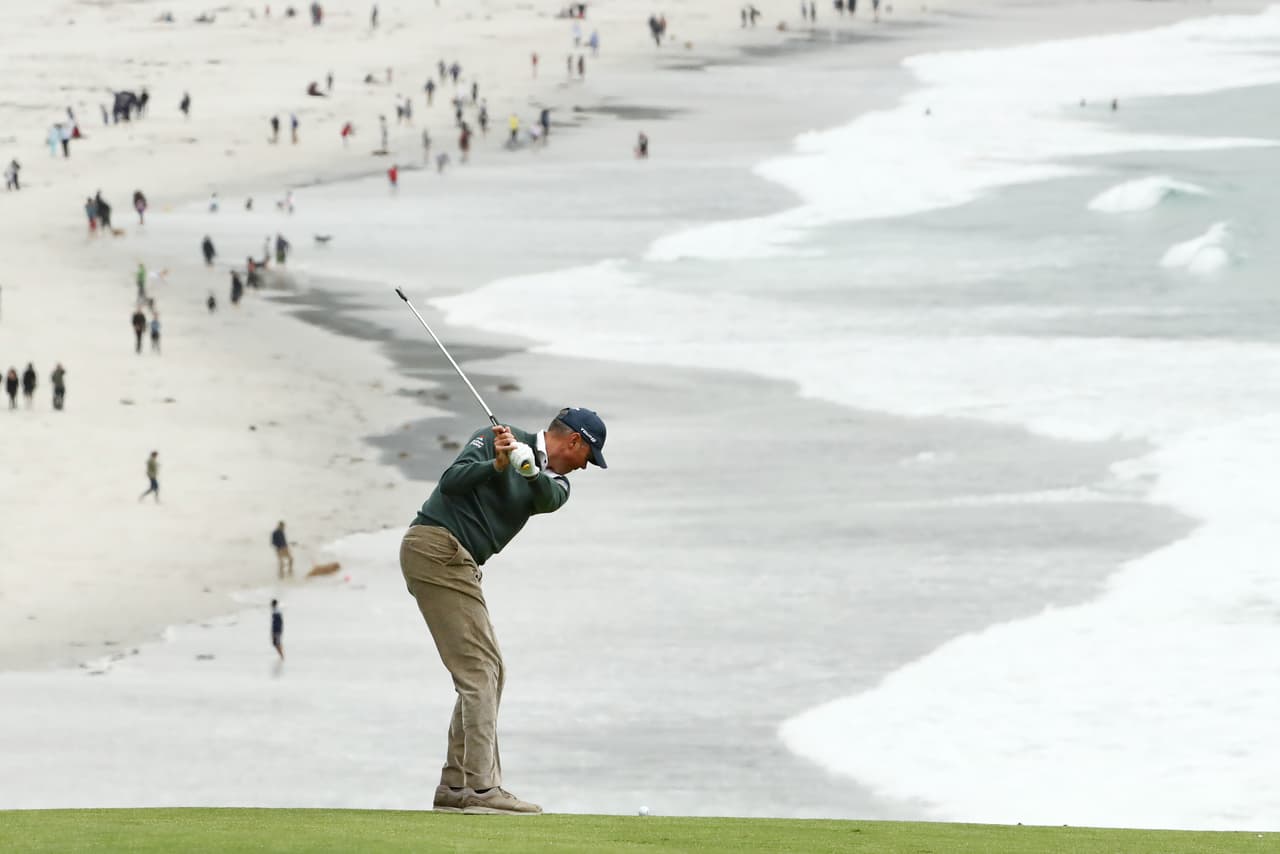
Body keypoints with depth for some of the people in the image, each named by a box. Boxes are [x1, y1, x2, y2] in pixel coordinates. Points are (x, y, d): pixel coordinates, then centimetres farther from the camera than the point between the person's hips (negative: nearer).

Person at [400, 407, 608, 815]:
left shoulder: (553, 478, 15)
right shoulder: (497, 437, -3)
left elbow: (550, 498, -10)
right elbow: (452, 481, -14)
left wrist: (528, 467, -29)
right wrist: (497, 464, -29)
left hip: (459, 564, 9)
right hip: (436, 546, -9)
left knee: (489, 673, 10)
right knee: (480, 670, -14)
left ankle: (455, 785, 12)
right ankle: (481, 788, -19)